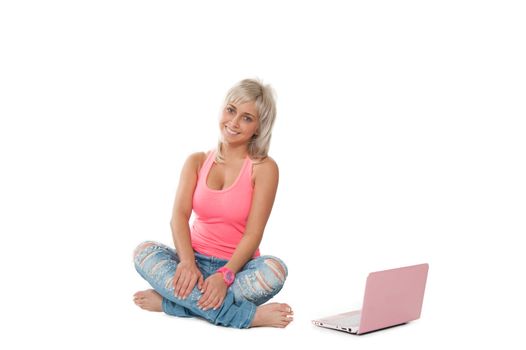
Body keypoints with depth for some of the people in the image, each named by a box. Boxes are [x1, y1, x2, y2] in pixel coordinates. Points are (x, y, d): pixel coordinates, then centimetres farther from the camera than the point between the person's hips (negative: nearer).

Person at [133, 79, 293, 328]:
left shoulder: (264, 168, -3)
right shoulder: (197, 162, 7)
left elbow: (253, 234, -11)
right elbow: (179, 215, -7)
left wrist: (224, 276, -28)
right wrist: (187, 261, -27)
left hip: (237, 267, -3)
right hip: (195, 262, 3)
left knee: (275, 270, -33)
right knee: (144, 252, -25)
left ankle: (171, 301, -24)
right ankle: (247, 315, -32)